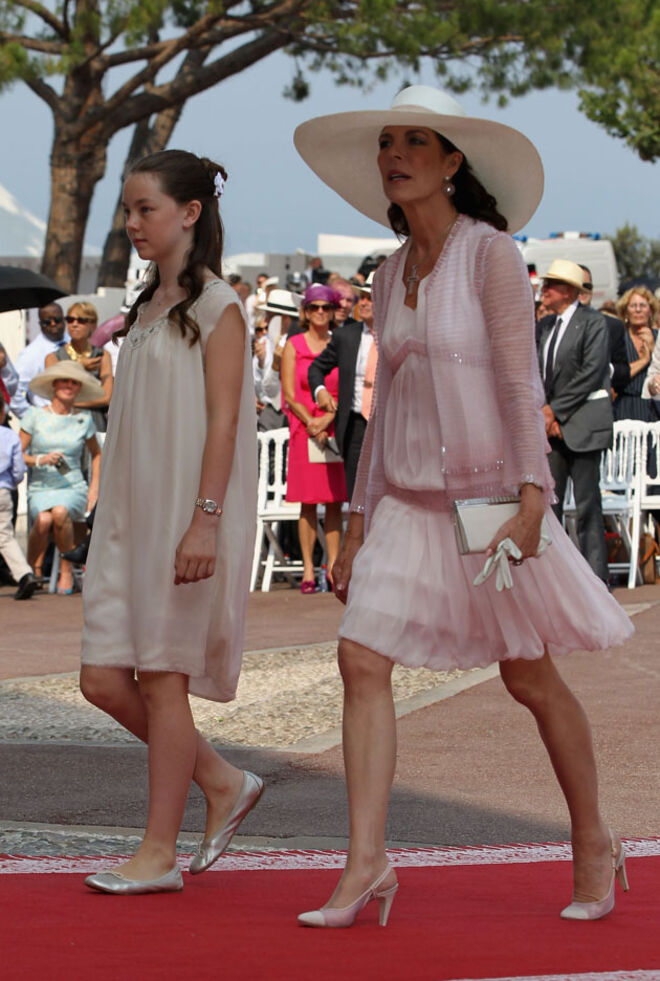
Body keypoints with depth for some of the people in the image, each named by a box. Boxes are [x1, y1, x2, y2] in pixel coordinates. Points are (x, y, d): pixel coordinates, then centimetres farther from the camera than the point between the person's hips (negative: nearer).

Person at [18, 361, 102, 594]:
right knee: (43, 519, -35)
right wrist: (41, 460, -15)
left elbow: (96, 454, 24)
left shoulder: (84, 420, 8)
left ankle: (67, 571, -15)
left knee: (60, 512, -36)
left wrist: (94, 489, 14)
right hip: (41, 488, -1)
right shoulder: (34, 416, 3)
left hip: (74, 489, 1)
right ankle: (32, 571, -7)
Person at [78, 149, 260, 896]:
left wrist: (204, 520, -22)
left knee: (163, 678, -5)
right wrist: (117, 520, 17)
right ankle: (223, 783, 19)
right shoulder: (147, 308, 16)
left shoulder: (216, 308, -7)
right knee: (104, 679, 2)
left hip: (186, 518, -8)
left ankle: (159, 853, 3)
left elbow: (223, 421, -14)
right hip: (132, 516, 8)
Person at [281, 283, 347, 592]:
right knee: (308, 502, -2)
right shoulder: (294, 345, 6)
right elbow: (289, 393, 1)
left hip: (336, 427, 1)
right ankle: (308, 569, 0)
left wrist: (327, 419, -11)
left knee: (335, 501, 0)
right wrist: (311, 423, -9)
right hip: (304, 429, -1)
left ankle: (333, 566, 2)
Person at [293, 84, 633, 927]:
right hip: (408, 500, 6)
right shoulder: (391, 275, 11)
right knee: (362, 658, -10)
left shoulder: (491, 254, -7)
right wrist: (358, 525, 12)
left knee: (530, 677, 3)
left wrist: (531, 501, -21)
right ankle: (365, 867, -11)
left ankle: (592, 845, 21)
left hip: (486, 493, -6)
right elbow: (388, 402, 15)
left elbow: (520, 382, -13)